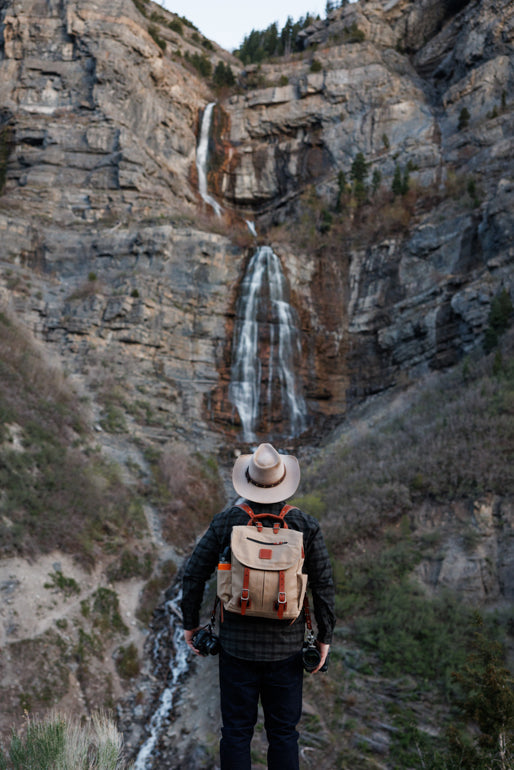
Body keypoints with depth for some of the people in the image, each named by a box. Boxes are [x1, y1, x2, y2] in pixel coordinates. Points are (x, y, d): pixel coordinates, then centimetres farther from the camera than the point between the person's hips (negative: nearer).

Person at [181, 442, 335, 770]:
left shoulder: (226, 522, -7)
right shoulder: (306, 525, -7)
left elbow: (193, 575, -3)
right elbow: (324, 585, -5)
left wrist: (190, 623, 9)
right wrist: (325, 637, 5)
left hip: (237, 644, 0)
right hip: (286, 646, 0)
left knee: (236, 730, 12)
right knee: (283, 731, 14)